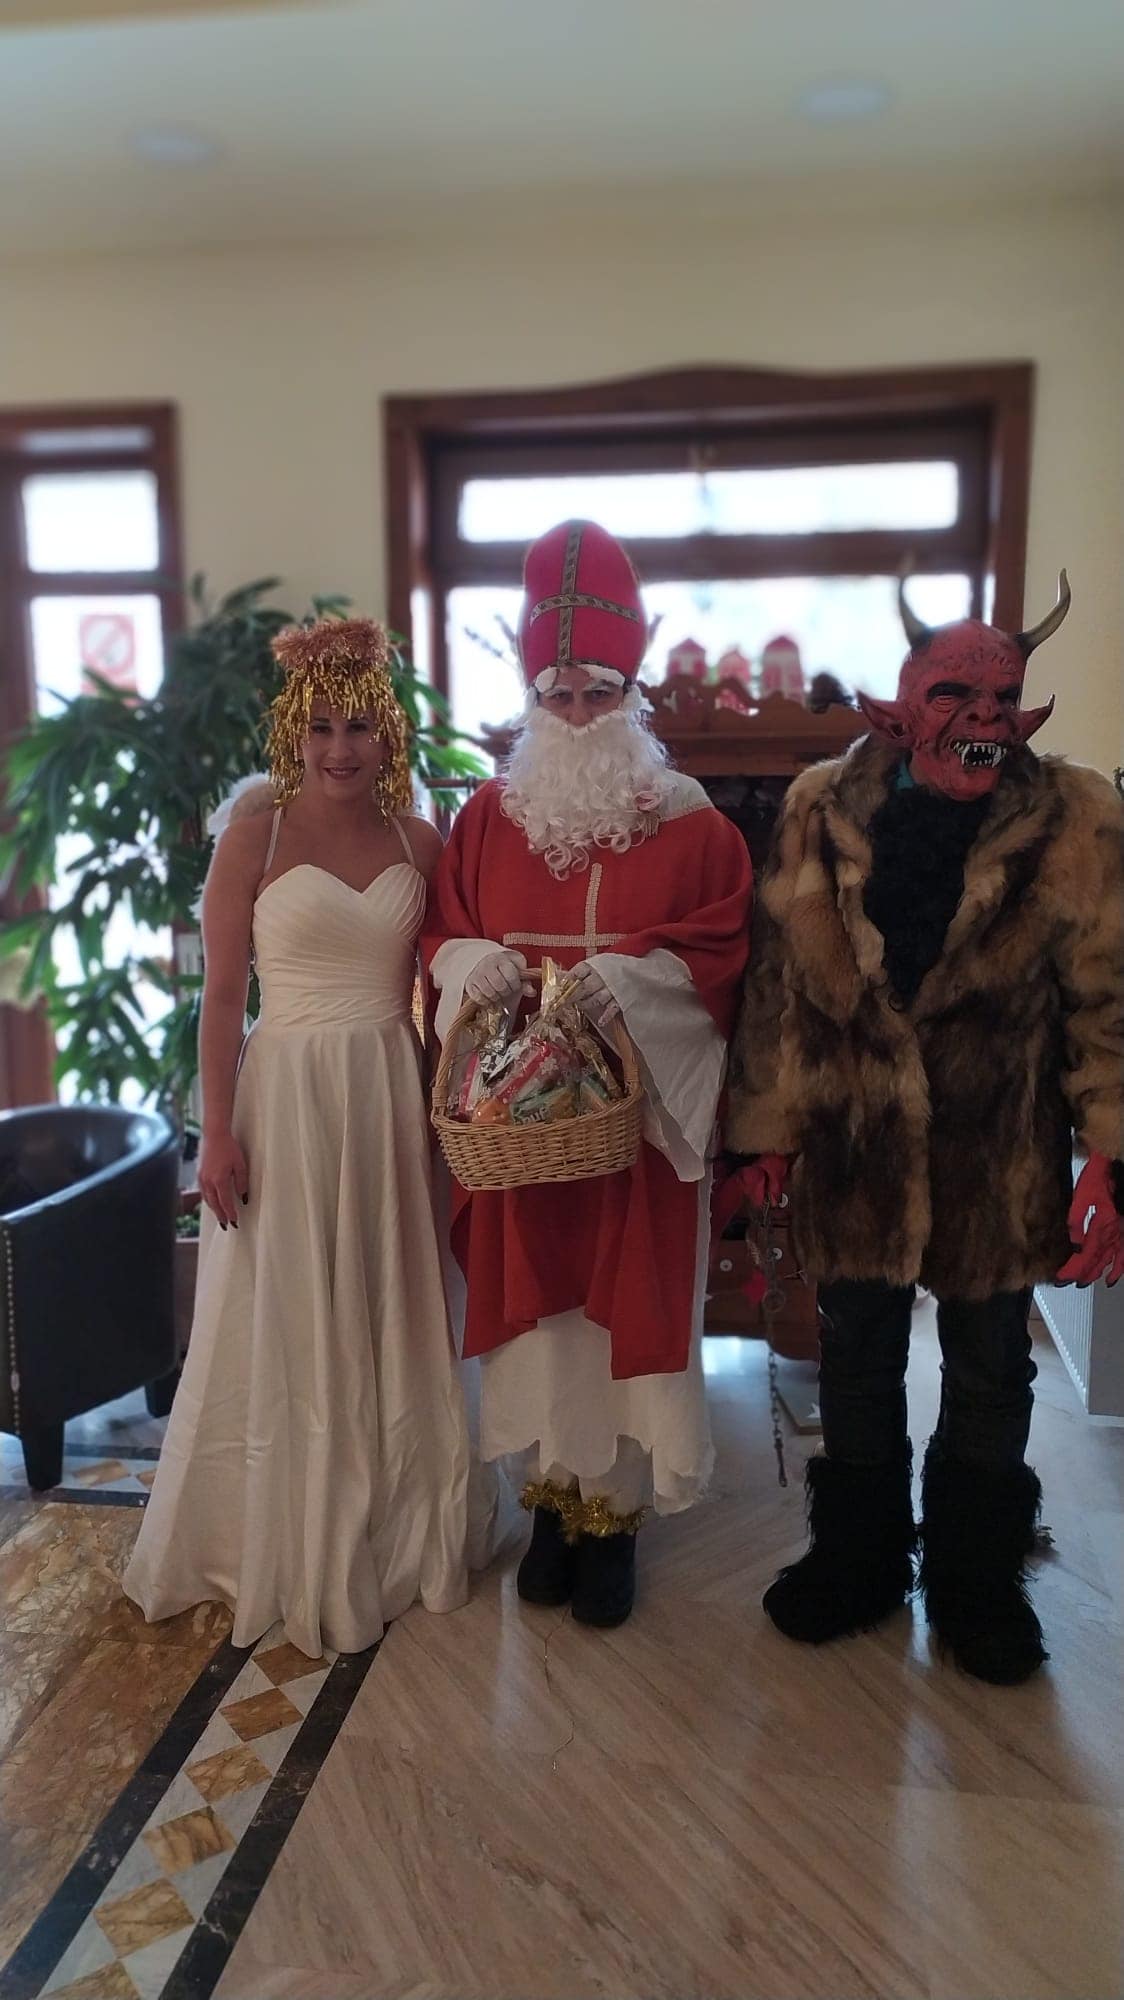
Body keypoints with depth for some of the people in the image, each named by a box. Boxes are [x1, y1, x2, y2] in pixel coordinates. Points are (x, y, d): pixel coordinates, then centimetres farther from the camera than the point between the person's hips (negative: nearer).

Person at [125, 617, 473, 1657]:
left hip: (392, 1100, 4)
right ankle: (288, 1548, 29)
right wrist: (218, 1134, -10)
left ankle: (390, 1538, 34)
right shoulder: (255, 835, -5)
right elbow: (221, 996, -6)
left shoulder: (419, 841, 5)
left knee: (389, 1322, 13)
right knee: (283, 1328, 8)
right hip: (287, 1095, -3)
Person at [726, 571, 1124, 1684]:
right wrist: (769, 1130, 0)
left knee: (988, 1376, 16)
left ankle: (976, 1582, 40)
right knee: (857, 1364, 17)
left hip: (998, 1154, -1)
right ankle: (856, 1559, 40)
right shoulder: (823, 811, -5)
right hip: (856, 1142, 1)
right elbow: (779, 979, -1)